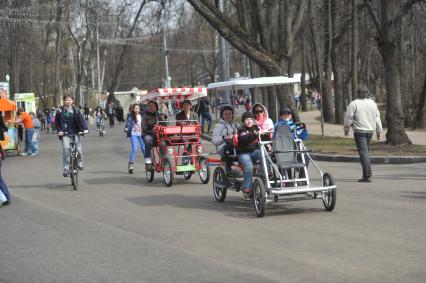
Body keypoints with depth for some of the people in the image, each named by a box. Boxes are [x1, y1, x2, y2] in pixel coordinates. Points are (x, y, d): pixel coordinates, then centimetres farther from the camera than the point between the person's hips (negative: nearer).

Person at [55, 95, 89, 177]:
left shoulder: (76, 111, 3)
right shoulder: (60, 111, 2)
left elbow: (82, 119, -1)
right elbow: (57, 122, 6)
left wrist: (85, 128, -17)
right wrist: (59, 130, -9)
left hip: (75, 133, 1)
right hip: (65, 134, -1)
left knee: (79, 150, -8)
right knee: (66, 149, -20)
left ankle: (80, 162, 24)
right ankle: (66, 169, -16)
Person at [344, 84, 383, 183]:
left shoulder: (354, 104, -10)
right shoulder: (373, 103, 7)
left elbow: (348, 117, -6)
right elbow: (377, 118, 10)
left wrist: (346, 129, 9)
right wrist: (379, 131, 17)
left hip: (359, 131, -5)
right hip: (370, 130, 5)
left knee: (363, 152, -7)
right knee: (365, 151, 17)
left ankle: (367, 175, -13)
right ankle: (366, 174, 21)